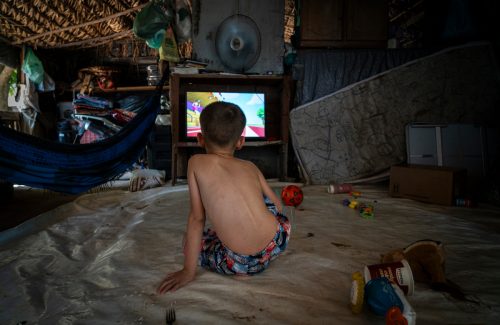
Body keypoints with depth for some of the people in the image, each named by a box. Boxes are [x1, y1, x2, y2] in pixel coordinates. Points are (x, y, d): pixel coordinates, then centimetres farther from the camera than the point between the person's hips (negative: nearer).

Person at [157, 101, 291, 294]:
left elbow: (197, 218, -2)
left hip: (240, 263, -4)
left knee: (191, 240, 25)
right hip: (279, 241, 5)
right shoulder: (250, 167, 9)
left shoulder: (196, 163, 0)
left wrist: (189, 271, 5)